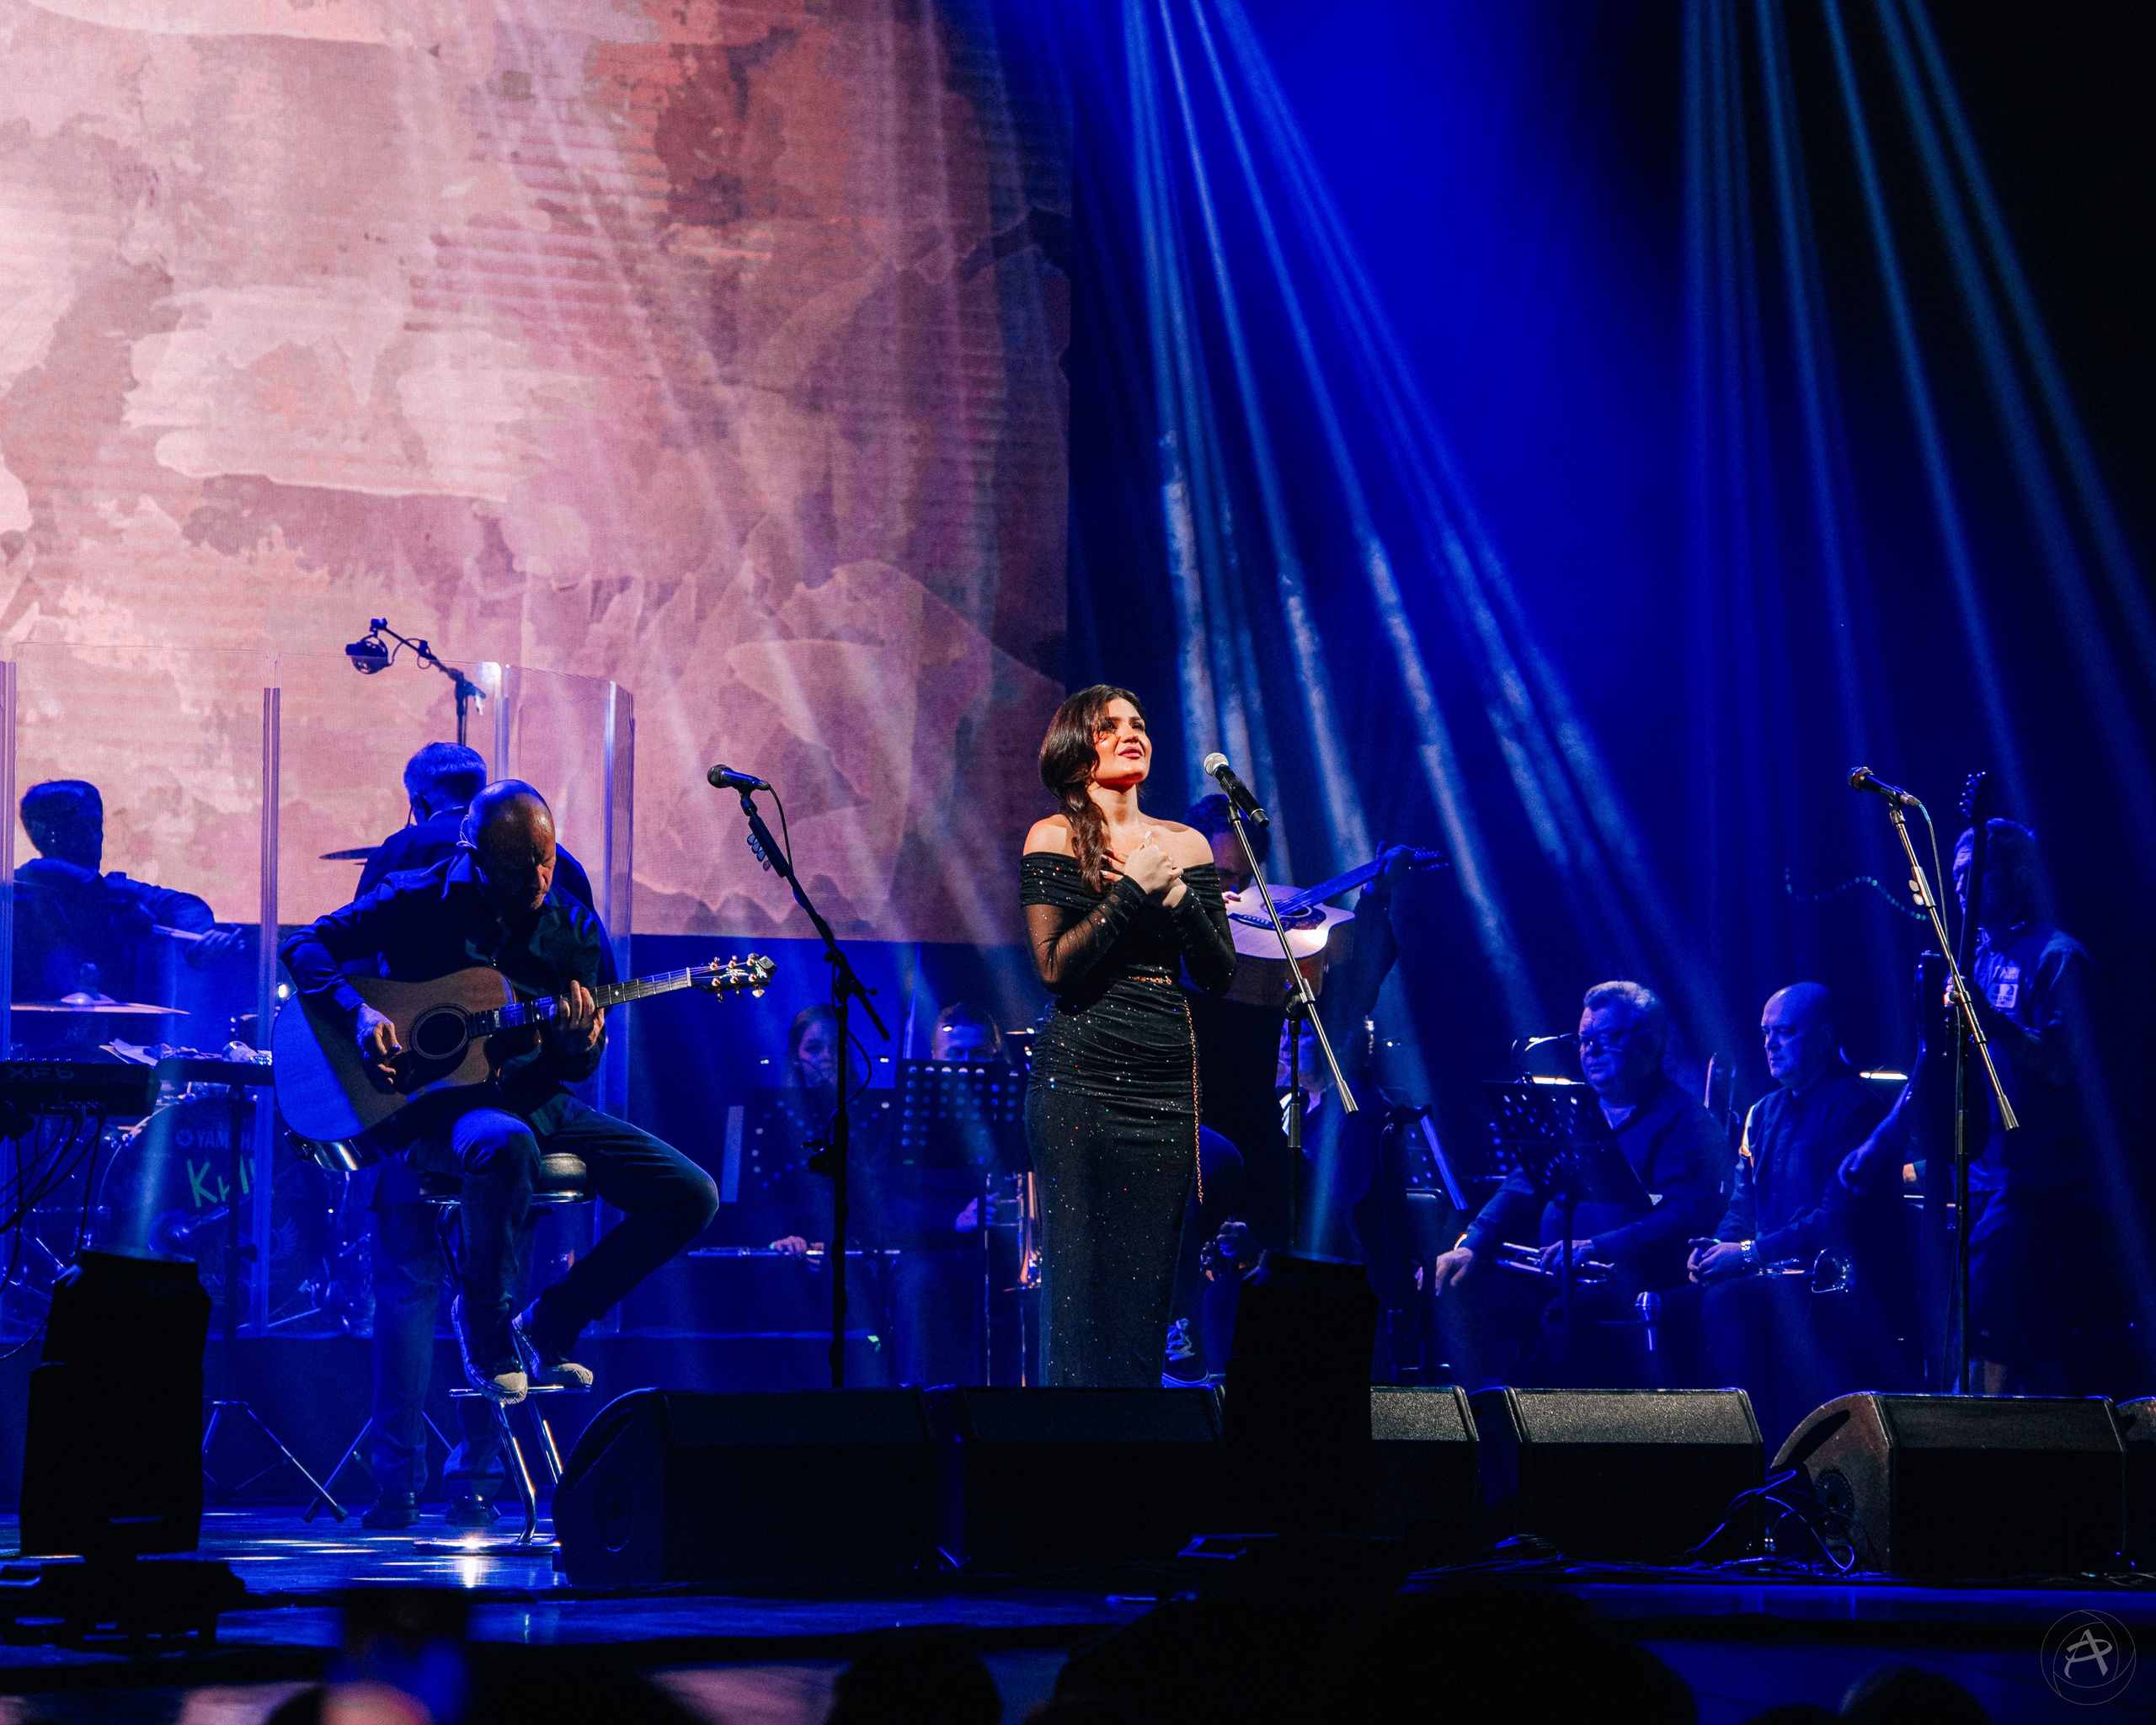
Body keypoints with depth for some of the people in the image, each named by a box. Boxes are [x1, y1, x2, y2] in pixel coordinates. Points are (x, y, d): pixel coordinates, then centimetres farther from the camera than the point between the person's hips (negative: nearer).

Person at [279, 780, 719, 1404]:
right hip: (440, 1102, -5)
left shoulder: (574, 930, 7)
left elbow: (579, 1069, 9)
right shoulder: (421, 902, -4)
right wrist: (360, 1012, -24)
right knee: (507, 1145, -43)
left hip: (537, 1098, 5)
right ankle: (485, 1327, -16)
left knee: (692, 1195, -10)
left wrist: (579, 1045, -16)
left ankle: (548, 1325, 4)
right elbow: (305, 947, -7)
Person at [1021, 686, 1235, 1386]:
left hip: (1166, 1083, 4)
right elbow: (1055, 966, -10)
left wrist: (1178, 896, -7)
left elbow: (1220, 975, 8)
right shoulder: (1054, 838, 1)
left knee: (1149, 1278, 2)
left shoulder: (1185, 845, 12)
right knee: (1080, 1276, -6)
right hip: (1079, 1080, -3)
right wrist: (1133, 888, -12)